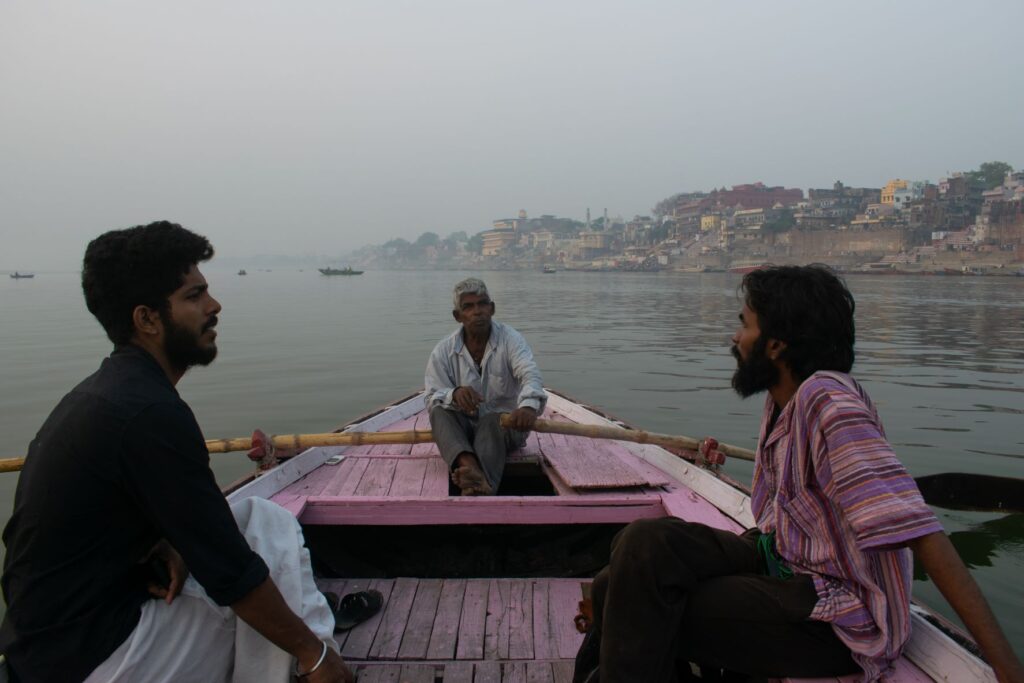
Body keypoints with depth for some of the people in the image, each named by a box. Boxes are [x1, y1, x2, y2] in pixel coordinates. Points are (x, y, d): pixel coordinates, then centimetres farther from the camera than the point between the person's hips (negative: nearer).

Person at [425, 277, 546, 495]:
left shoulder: (510, 340, -5)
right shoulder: (443, 351, -1)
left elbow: (530, 375, -24)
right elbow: (431, 399, -7)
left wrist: (529, 405, -48)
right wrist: (454, 394, -32)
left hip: (504, 423, -2)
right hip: (463, 427, 2)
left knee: (492, 421, -35)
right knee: (439, 411, -28)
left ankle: (481, 483, -63)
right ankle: (471, 467, -55)